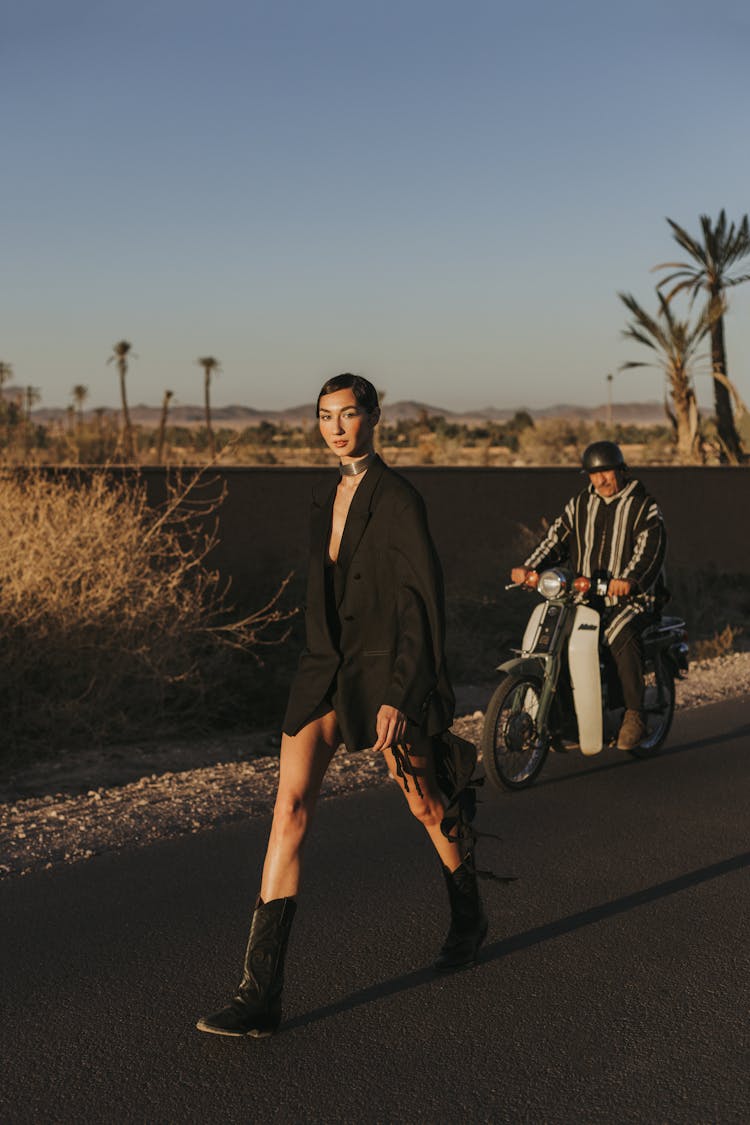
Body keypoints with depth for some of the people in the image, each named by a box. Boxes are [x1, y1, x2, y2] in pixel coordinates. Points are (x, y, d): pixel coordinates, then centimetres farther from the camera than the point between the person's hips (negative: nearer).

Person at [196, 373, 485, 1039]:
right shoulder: (328, 501, 12)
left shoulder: (397, 500, -11)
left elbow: (425, 604, -16)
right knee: (291, 806, -7)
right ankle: (261, 994, -9)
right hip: (326, 669, 6)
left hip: (387, 674, -6)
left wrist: (400, 698, -20)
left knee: (427, 805, 13)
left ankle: (470, 917, 43)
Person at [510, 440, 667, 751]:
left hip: (631, 597, -5)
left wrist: (628, 579, -35)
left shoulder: (643, 506, -1)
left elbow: (650, 548, -15)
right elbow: (556, 538, 7)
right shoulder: (579, 504, 15)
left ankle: (634, 715, -24)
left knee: (621, 635, -34)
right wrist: (529, 567, -11)